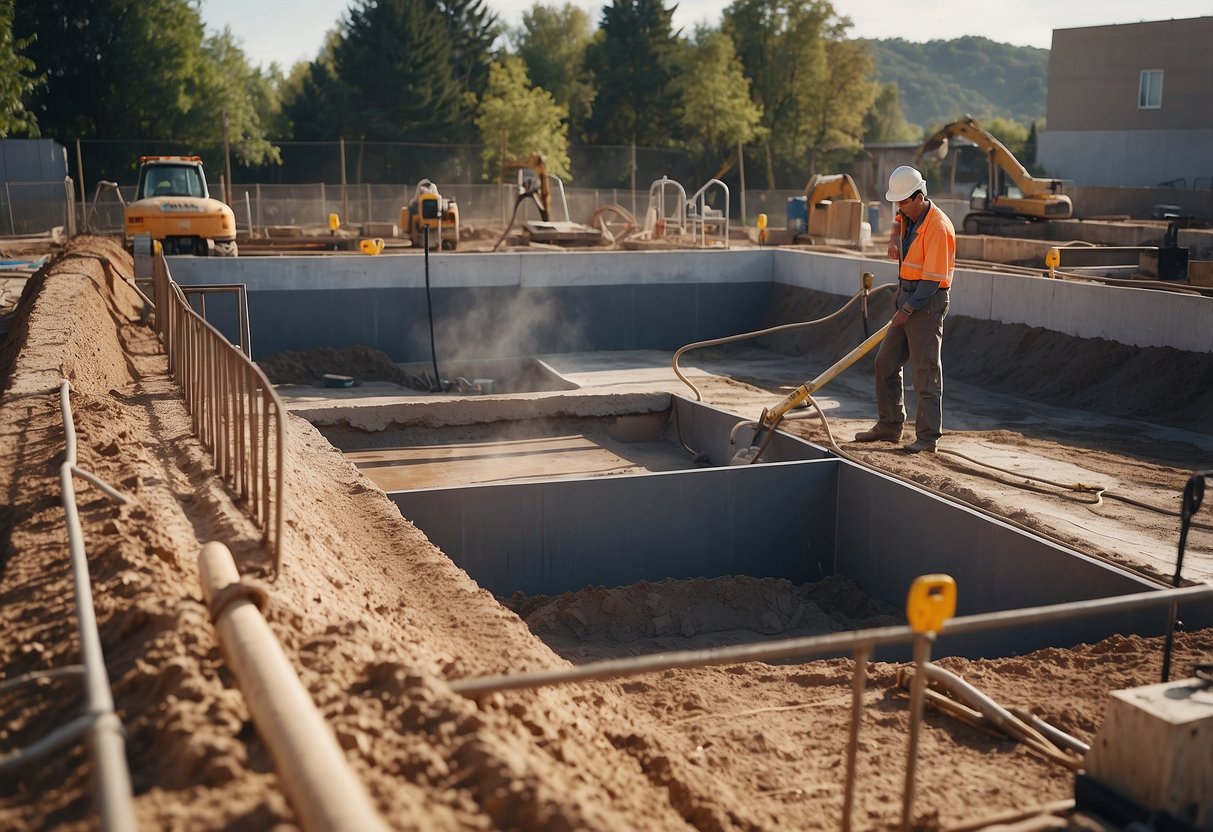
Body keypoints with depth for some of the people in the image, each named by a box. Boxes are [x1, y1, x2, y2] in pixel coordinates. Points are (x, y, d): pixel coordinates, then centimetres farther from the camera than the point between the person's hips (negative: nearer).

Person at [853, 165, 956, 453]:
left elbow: (933, 278, -21)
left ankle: (928, 437, -1)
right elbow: (898, 220, 35)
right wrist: (894, 238, 11)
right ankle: (889, 426, 21)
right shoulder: (911, 215, 8)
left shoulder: (938, 226, -19)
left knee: (926, 371, -7)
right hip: (907, 295, 10)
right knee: (886, 363, 12)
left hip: (928, 300, -10)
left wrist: (907, 310, -19)